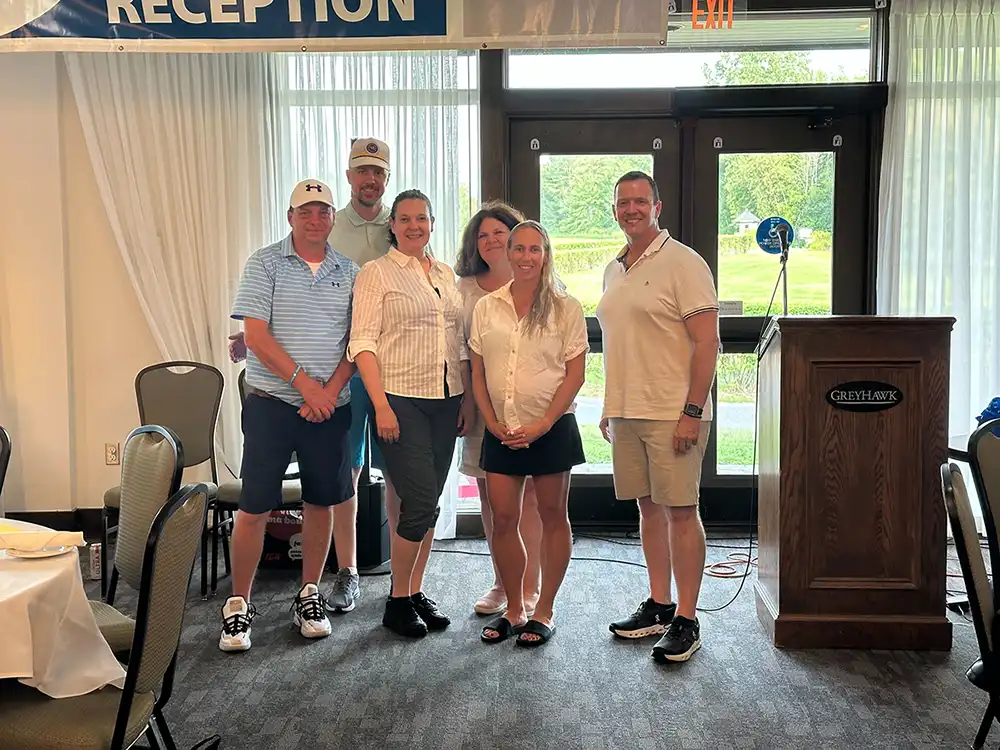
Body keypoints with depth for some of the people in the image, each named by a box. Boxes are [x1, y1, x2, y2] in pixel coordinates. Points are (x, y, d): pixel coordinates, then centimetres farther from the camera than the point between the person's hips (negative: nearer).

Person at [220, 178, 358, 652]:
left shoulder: (349, 273, 8)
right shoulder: (265, 264, -1)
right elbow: (255, 335, -9)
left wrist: (331, 390, -9)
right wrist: (303, 381, -14)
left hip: (330, 406, 3)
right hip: (272, 403, -3)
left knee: (322, 502, 10)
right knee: (254, 506, -2)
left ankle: (309, 595, 25)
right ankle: (238, 604, 11)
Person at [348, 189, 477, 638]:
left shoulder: (446, 275, 15)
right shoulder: (377, 273, -2)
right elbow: (362, 343, -9)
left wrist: (468, 398, 9)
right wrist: (380, 405, -17)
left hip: (446, 400, 6)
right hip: (401, 400, -5)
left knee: (428, 503, 10)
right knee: (420, 502, -9)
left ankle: (416, 592, 23)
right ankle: (397, 602, 9)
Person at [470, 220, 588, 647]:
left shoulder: (565, 307, -2)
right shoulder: (486, 307, 7)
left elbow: (575, 374, -6)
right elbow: (478, 373, 9)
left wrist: (542, 425, -13)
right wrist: (492, 422, -3)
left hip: (551, 428, -3)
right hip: (502, 431, 3)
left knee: (552, 516, 7)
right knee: (503, 519, 4)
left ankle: (544, 611, 19)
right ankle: (513, 609, 20)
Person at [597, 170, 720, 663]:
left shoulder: (683, 263, -8)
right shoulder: (614, 270, 15)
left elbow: (707, 342, -13)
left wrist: (692, 412, -18)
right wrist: (609, 407, 17)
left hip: (673, 415, -7)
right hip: (626, 414, 7)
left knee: (680, 512, -3)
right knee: (648, 508, 13)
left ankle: (686, 621, 7)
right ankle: (658, 608, 24)